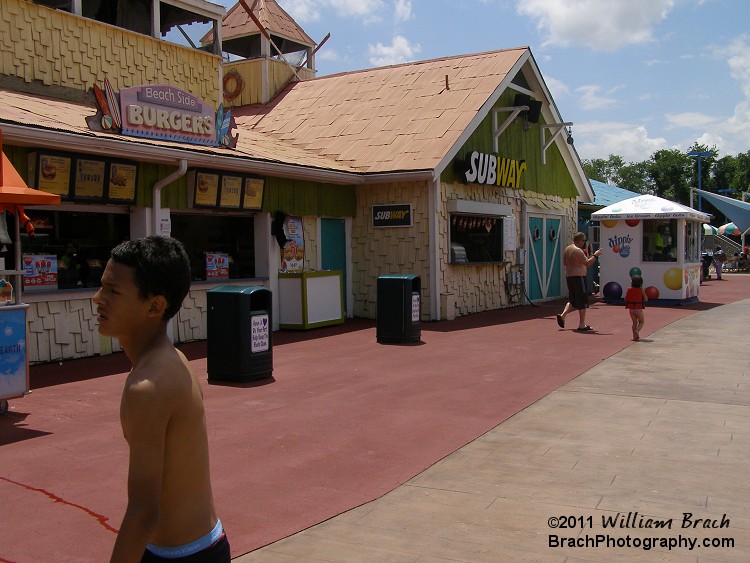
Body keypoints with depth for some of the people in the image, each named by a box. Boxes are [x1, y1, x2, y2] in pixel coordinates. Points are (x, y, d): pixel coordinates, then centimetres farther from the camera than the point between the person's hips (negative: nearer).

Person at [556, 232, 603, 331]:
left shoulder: (567, 249, 12)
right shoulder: (578, 251, -15)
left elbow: (564, 263, 23)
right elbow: (587, 263, -20)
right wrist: (595, 255, -9)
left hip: (569, 277, 9)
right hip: (578, 277, -9)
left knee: (573, 301, 19)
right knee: (583, 302, -1)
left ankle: (562, 315, 1)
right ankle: (582, 325, 1)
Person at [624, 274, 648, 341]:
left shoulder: (629, 289, -2)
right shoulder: (641, 290, -7)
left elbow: (625, 299, 2)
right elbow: (646, 299, -3)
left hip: (631, 309, 3)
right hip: (639, 309, -3)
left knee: (634, 323, 18)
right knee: (641, 322, 15)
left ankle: (635, 336, 12)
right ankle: (637, 331, -12)